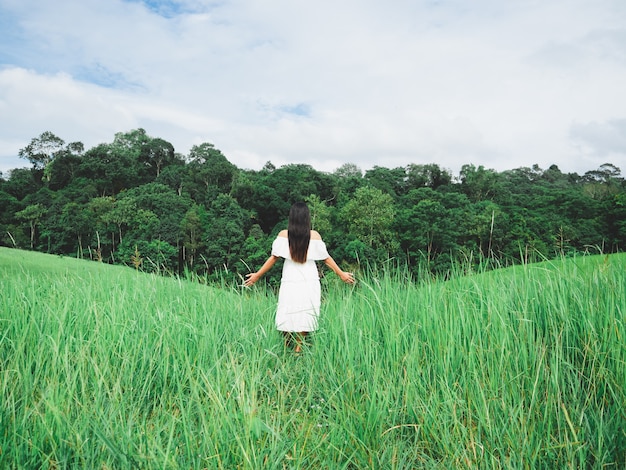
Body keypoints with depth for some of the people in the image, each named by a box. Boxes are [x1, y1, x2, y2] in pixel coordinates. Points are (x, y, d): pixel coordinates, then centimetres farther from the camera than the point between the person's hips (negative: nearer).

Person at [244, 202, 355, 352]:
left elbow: (273, 258, -4)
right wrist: (342, 274, 12)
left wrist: (257, 275, 5)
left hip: (290, 282, 0)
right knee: (304, 316, 8)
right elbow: (326, 258, 1)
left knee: (288, 314, 9)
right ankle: (298, 348, 9)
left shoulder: (283, 235, -5)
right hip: (309, 283, 0)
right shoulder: (314, 235, -4)